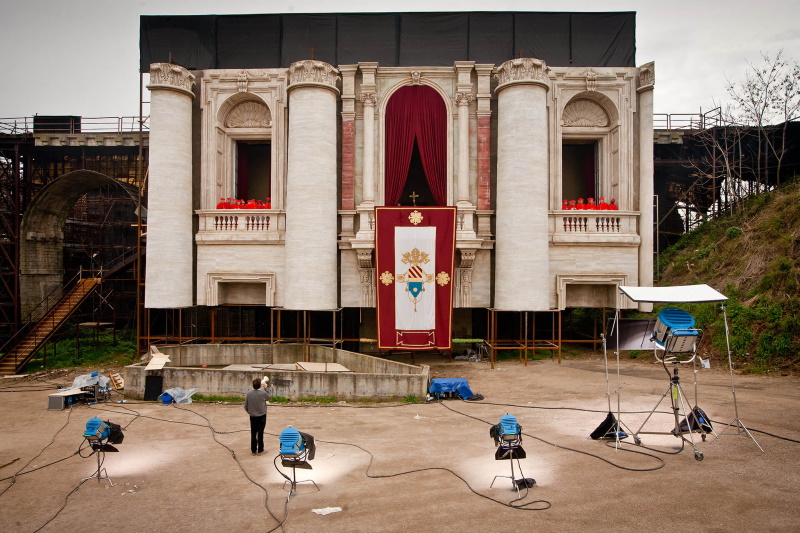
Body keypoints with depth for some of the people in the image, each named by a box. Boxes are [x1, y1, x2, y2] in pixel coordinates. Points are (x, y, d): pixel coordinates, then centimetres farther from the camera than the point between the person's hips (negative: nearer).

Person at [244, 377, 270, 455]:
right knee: (260, 433, 5)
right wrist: (265, 388, 14)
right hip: (261, 416, -2)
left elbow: (245, 406, 0)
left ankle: (253, 450, 17)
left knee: (253, 433, 10)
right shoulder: (263, 393, -15)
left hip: (253, 417, 3)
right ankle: (260, 450, 11)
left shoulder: (249, 394, -7)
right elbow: (268, 398, 7)